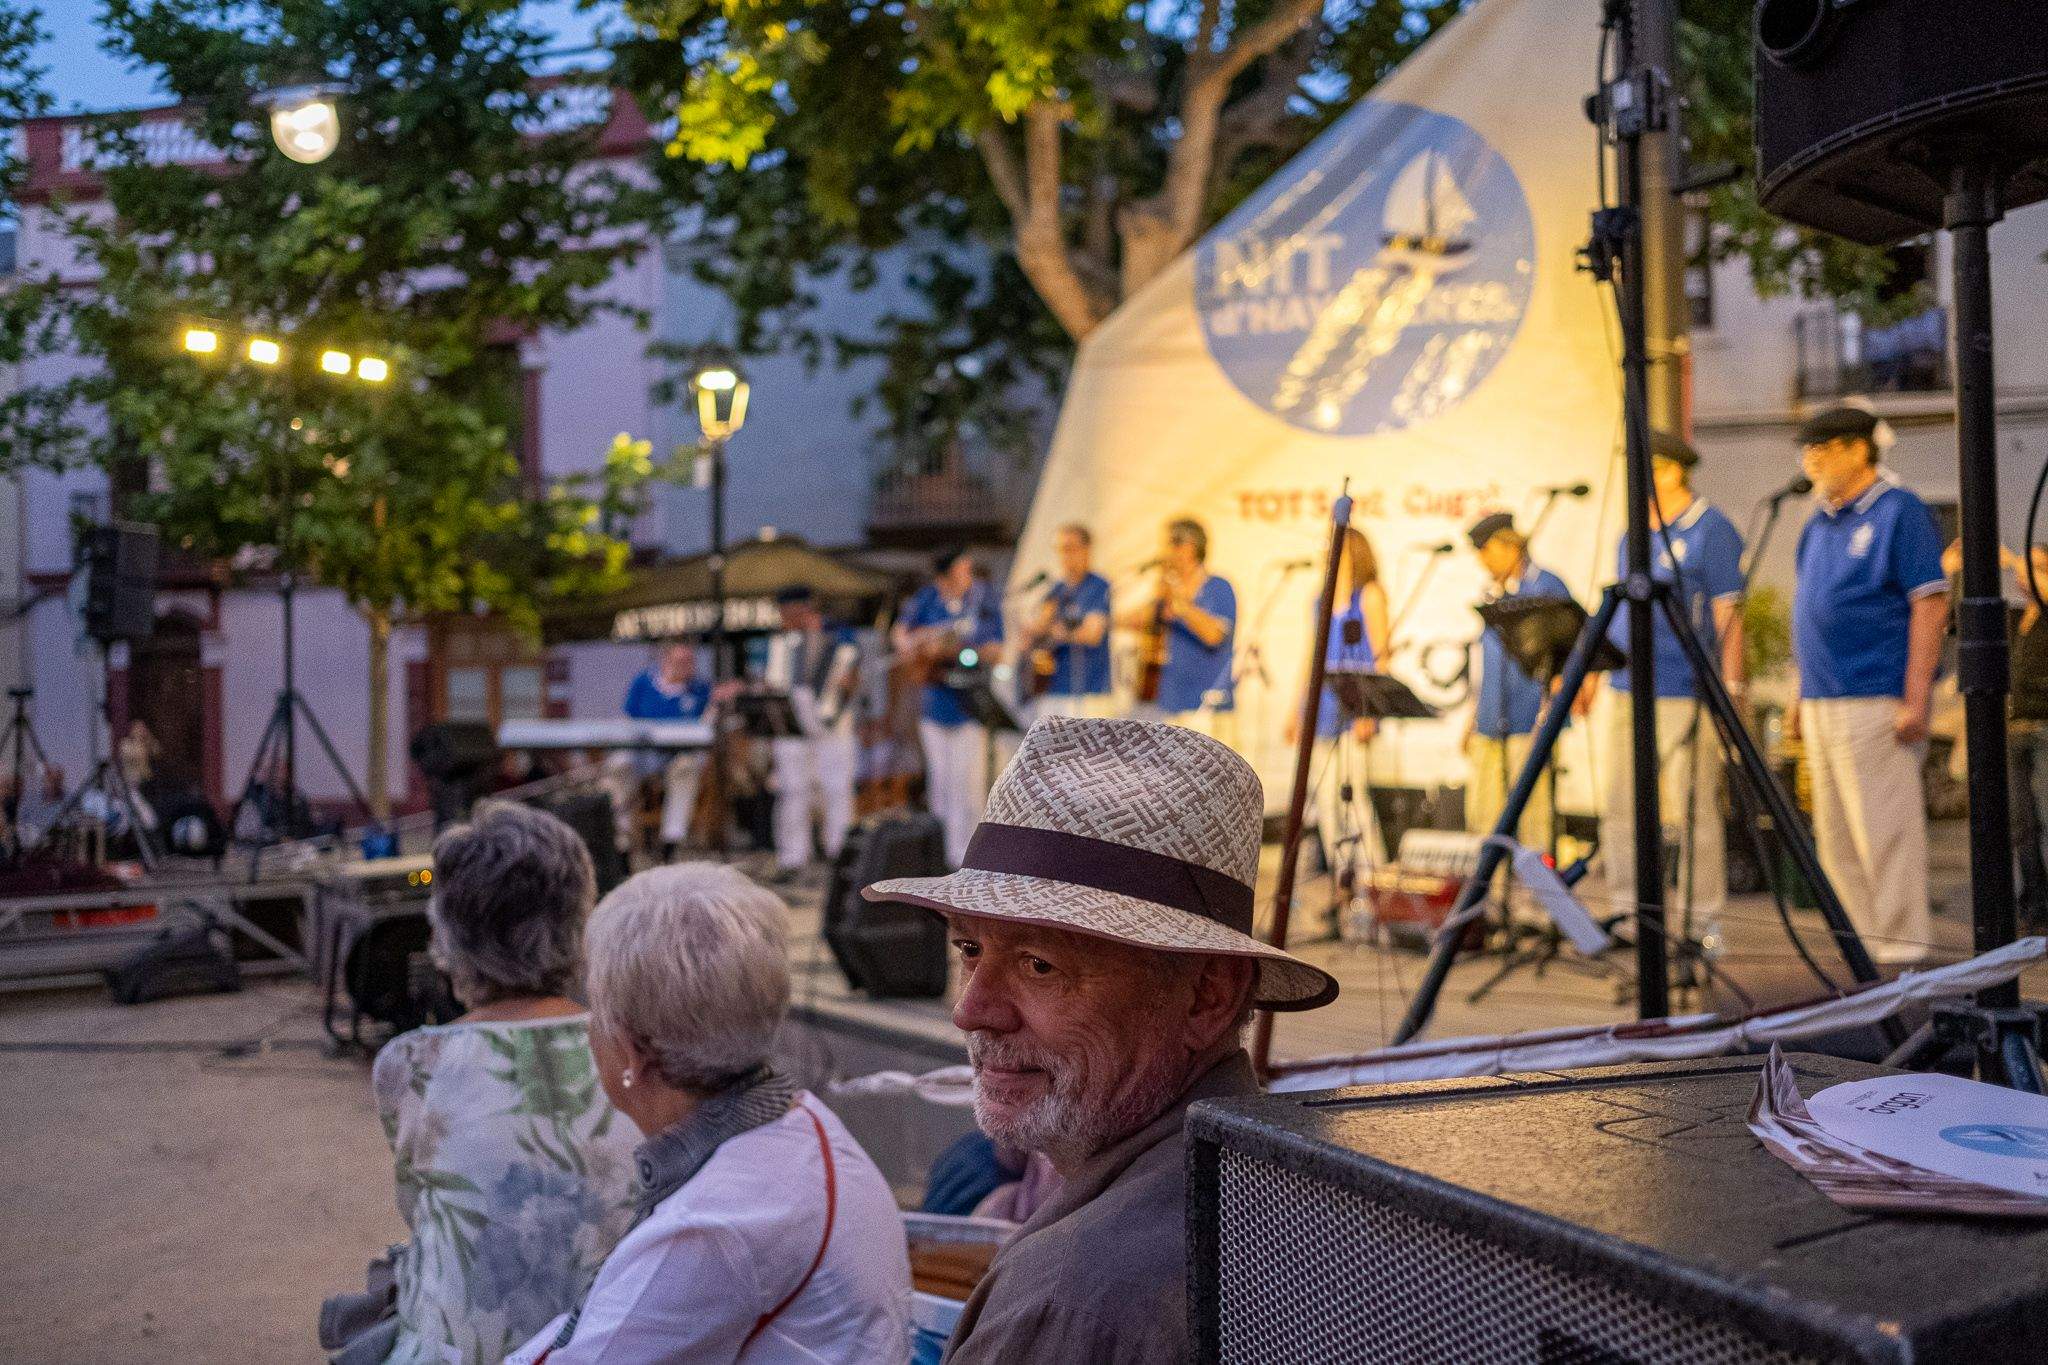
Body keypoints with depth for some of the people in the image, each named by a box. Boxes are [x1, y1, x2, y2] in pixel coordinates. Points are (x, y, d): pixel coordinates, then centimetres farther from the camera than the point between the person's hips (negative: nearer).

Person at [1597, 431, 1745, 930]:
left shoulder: (1711, 530, -6)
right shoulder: (1632, 537, 17)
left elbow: (1729, 616, -10)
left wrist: (1731, 690, -16)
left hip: (1685, 695, -7)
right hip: (1624, 690, 8)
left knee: (1692, 810, -2)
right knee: (1621, 809, 7)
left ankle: (1701, 918, 6)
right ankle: (1628, 912, 15)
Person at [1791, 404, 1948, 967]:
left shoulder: (1898, 512, -6)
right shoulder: (1820, 523, 17)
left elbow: (1930, 605, -12)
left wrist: (1916, 699, -19)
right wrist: (1803, 699, 18)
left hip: (1874, 703, -8)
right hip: (1822, 704, 8)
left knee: (1883, 833, -7)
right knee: (1836, 842, 11)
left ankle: (1902, 955, 0)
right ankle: (1869, 950, 20)